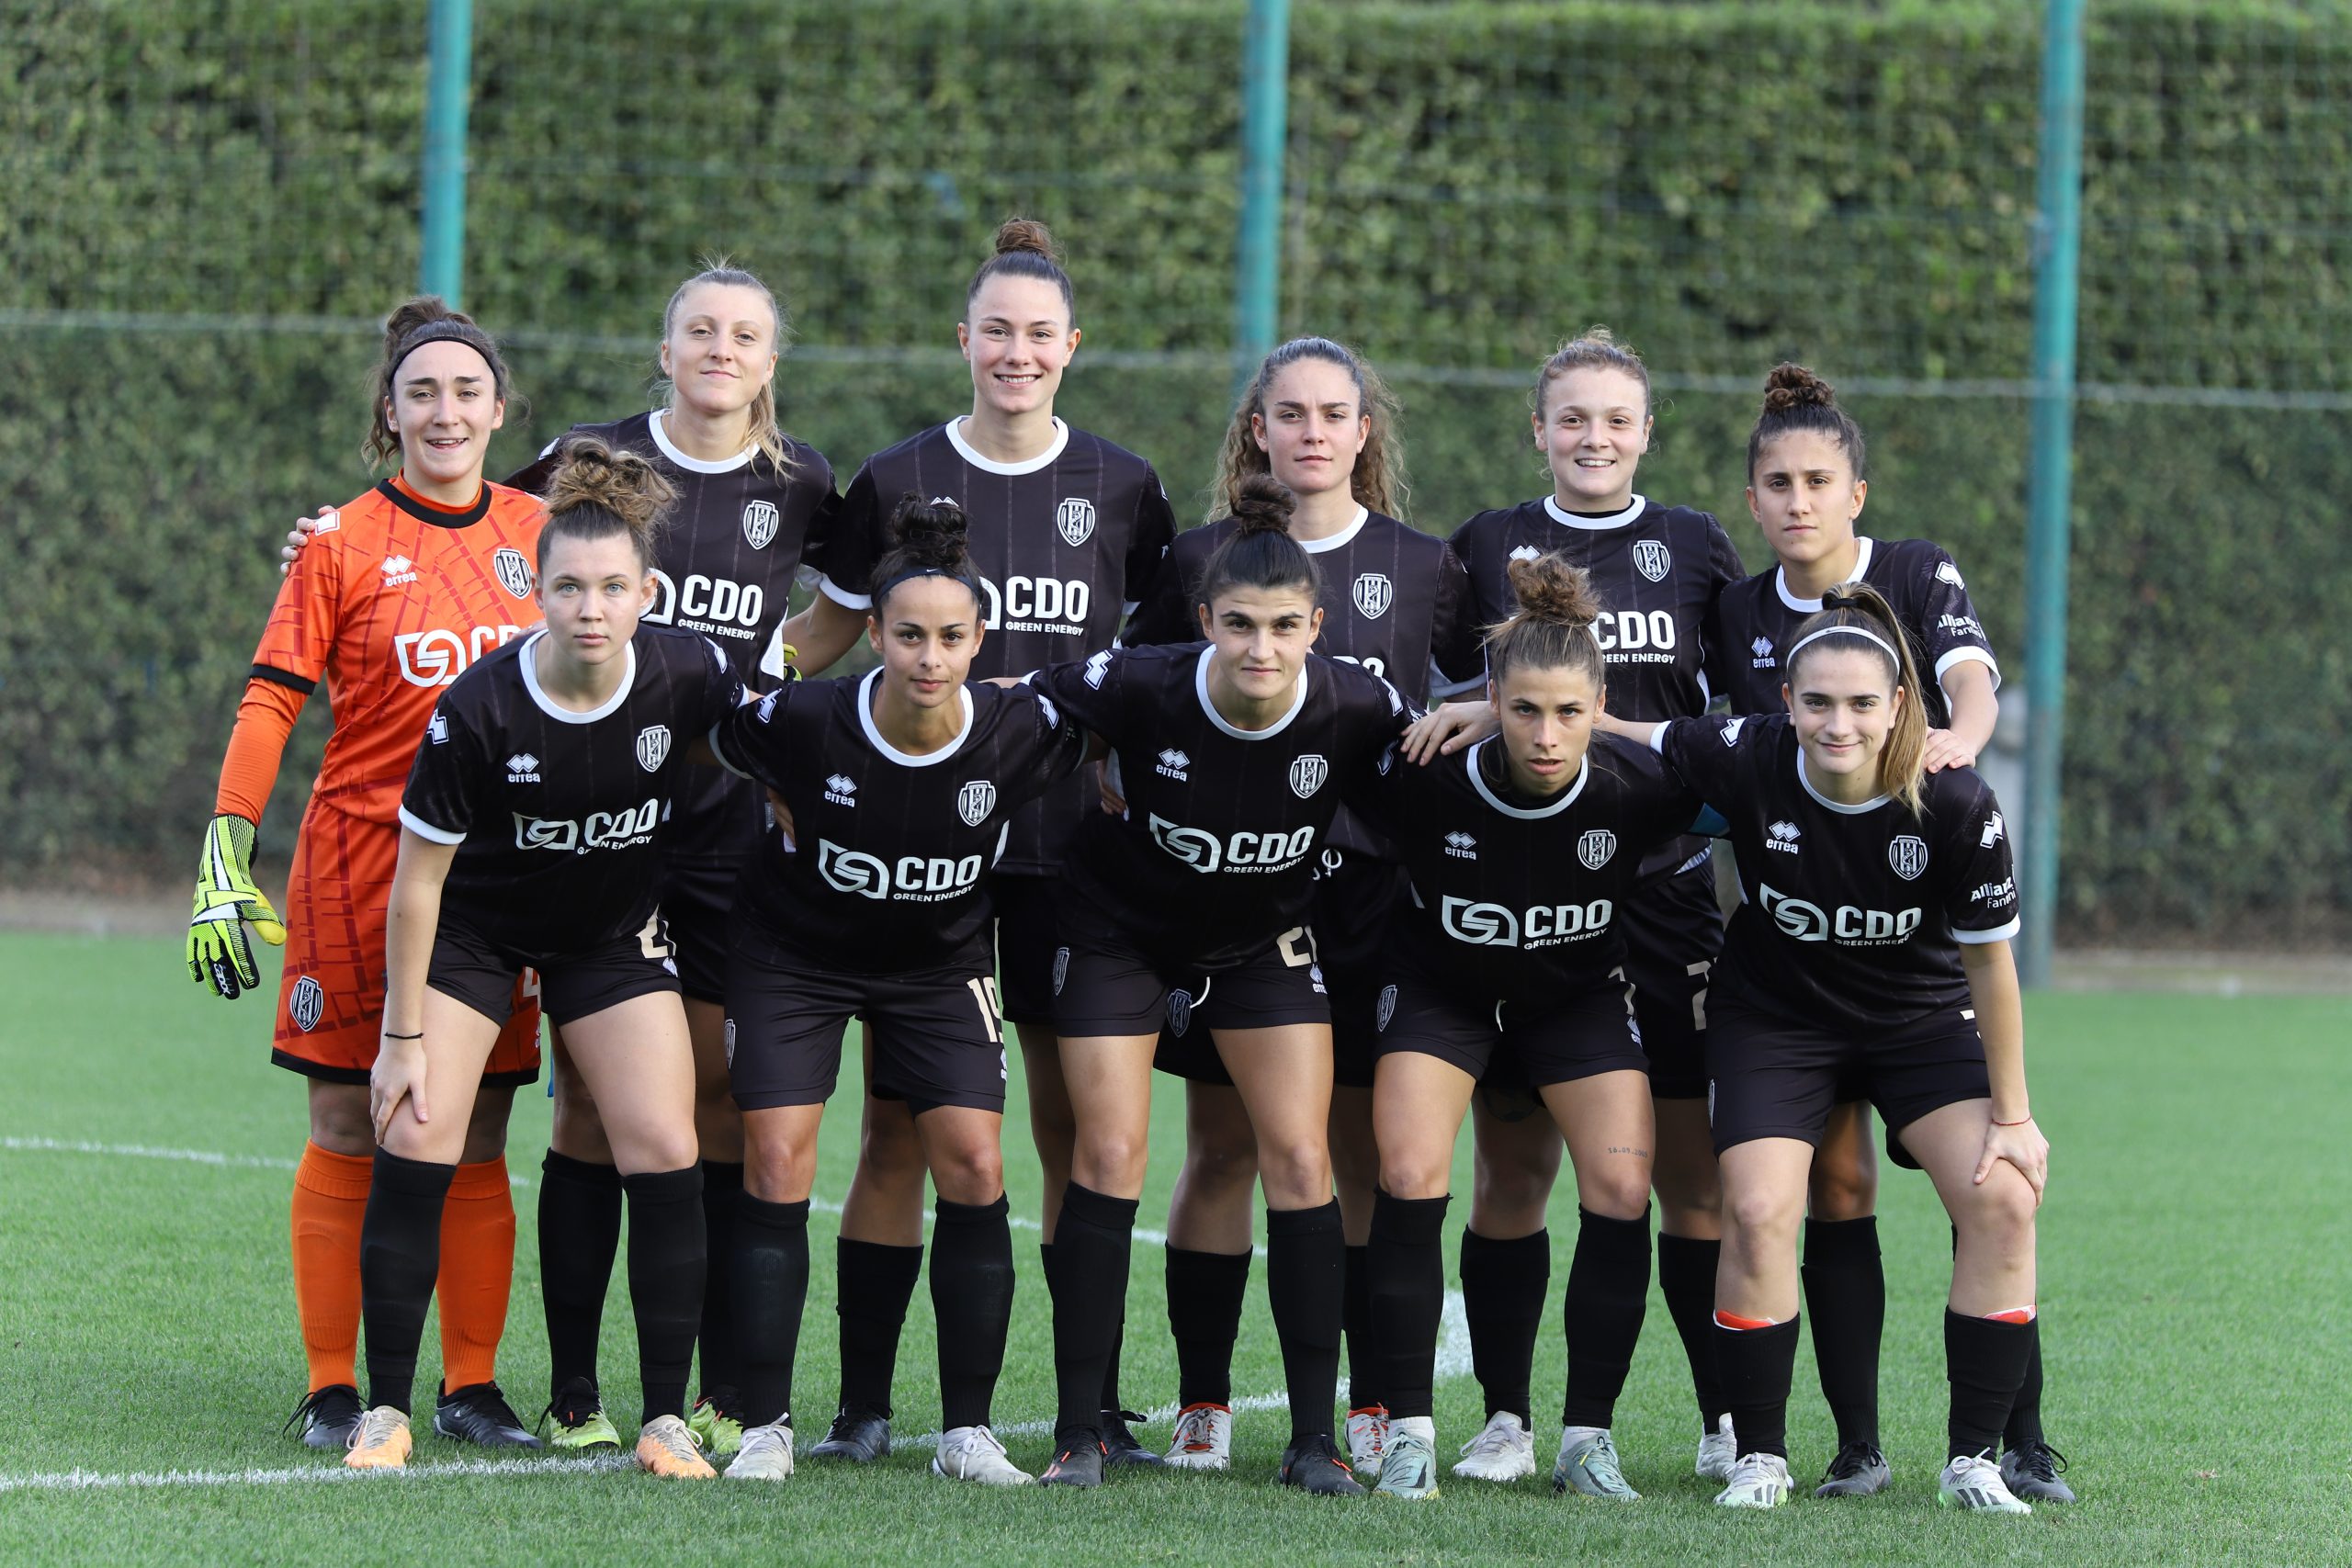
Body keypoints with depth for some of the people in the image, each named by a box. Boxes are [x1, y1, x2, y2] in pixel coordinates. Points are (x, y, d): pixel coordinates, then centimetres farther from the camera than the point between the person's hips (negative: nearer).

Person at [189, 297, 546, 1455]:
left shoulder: (541, 535, 7)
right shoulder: (344, 544, -2)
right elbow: (270, 700, -4)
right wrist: (224, 861, -12)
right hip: (358, 866, -3)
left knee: (476, 1142, 4)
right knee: (346, 1134, -1)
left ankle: (471, 1389, 9)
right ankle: (332, 1391, 4)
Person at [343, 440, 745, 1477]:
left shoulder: (688, 674, -22)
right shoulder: (478, 710, -28)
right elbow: (417, 880, -18)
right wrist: (403, 1037, -15)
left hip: (616, 935, 2)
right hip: (473, 930, -2)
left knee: (664, 1154, -9)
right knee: (416, 1140, -14)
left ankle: (666, 1421, 0)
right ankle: (387, 1410, -2)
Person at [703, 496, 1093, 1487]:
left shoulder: (1022, 731, -23)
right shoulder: (804, 721, -27)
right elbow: (704, 748, -6)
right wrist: (788, 825, -3)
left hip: (940, 960, 1)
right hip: (794, 951, -1)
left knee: (974, 1169, -8)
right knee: (777, 1162, -11)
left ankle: (967, 1432, 2)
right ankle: (765, 1428, -2)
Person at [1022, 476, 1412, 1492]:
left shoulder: (1353, 707, -25)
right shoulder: (1138, 687, -29)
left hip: (1265, 940, 2)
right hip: (1121, 931, -2)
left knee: (1300, 1162, -6)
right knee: (1108, 1156, -8)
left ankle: (1313, 1437, 0)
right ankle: (1077, 1432, -1)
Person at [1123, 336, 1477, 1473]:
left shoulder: (1421, 568, 7)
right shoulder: (1198, 561, 6)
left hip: (1369, 884, 0)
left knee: (1368, 1154, 0)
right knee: (1221, 1150, 1)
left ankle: (1375, 1411, 5)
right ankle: (1202, 1407, 6)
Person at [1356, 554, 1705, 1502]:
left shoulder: (1638, 787, -28)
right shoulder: (1424, 781, -31)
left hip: (1579, 996, 1)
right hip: (1439, 988, -1)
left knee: (1621, 1190, -12)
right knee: (1410, 1177, -17)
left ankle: (1587, 1439, 1)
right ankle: (1409, 1435, -7)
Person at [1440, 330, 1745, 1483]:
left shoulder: (1696, 549, 10)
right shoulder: (1486, 547, 9)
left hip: (1665, 882, 0)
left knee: (1693, 1163, -4)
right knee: (1511, 1162, 0)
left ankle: (1727, 1423, 4)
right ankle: (1505, 1419, 8)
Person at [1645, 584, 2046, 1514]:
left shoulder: (1956, 808, -25)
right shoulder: (1746, 763, -25)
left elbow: (1989, 965, -14)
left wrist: (2011, 1116, -9)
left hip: (1924, 1020, 0)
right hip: (1776, 1021, 0)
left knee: (2002, 1200, -18)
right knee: (1759, 1211, -19)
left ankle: (1973, 1461, -6)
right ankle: (1760, 1459, -2)